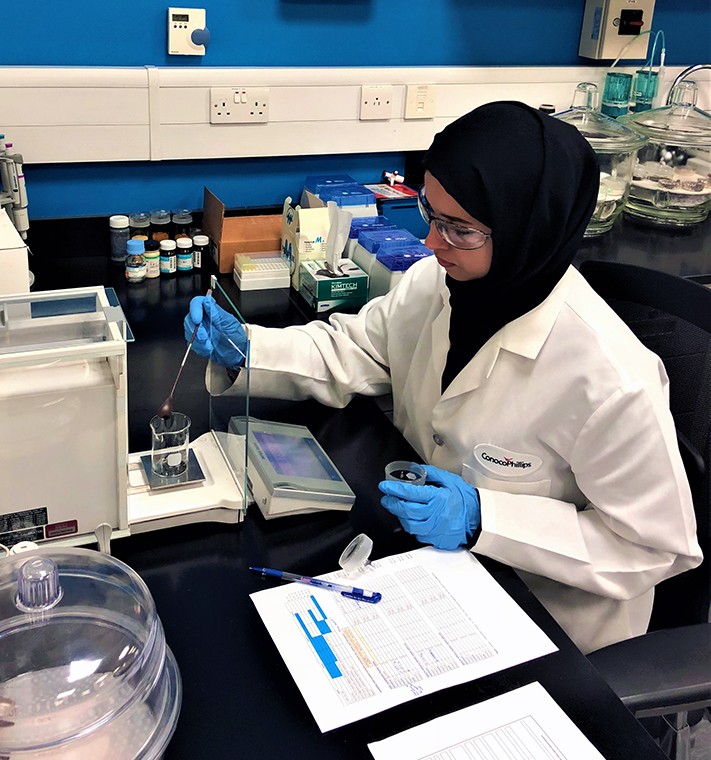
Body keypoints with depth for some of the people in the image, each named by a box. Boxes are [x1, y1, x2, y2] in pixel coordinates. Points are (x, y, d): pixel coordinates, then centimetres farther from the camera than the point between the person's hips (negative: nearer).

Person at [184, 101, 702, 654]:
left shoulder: (610, 379, -32)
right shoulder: (436, 283, -12)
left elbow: (658, 544, -21)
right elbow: (347, 351, 3)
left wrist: (483, 519, -29)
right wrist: (241, 347, -13)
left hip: (543, 622, -5)